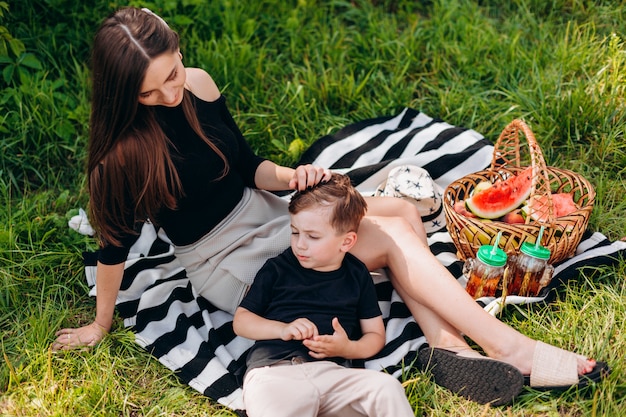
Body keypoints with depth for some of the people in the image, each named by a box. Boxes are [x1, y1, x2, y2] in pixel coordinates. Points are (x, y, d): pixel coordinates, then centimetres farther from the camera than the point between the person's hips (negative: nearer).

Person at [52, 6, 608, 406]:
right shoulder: (123, 151, -25)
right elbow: (116, 243, -14)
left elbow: (246, 165, 4)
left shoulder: (197, 84, -7)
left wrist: (287, 177, -17)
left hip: (259, 211, 7)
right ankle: (515, 351, -13)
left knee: (403, 212, -5)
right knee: (390, 236, -17)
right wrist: (101, 325, -3)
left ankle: (447, 344, -15)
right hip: (225, 261, -7)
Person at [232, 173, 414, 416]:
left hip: (331, 370, 2)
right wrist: (283, 329, -3)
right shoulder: (276, 270, 15)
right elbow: (240, 321, 15)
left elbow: (375, 335, 20)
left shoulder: (357, 276, 18)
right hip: (273, 369, -2)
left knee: (386, 386, -25)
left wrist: (347, 348, -3)